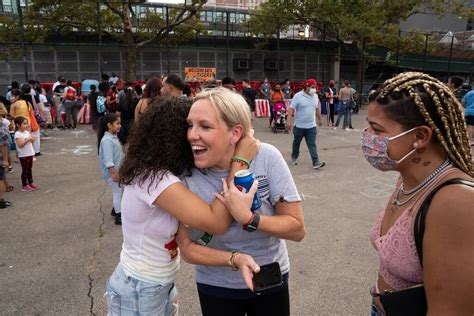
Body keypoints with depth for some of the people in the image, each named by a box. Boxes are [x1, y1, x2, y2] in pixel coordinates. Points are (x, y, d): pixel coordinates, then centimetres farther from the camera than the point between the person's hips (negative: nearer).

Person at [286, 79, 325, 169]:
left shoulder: (315, 96, 5)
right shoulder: (298, 96, -12)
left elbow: (317, 109, 18)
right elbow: (291, 109, -16)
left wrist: (320, 119, 23)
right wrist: (289, 121, -23)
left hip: (312, 126, 3)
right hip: (299, 126, -3)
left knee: (312, 144, -3)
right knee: (296, 143, 15)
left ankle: (316, 162, -8)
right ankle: (294, 158, 35)